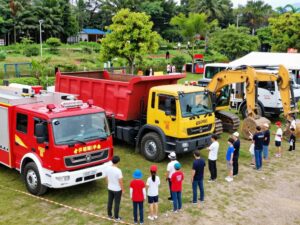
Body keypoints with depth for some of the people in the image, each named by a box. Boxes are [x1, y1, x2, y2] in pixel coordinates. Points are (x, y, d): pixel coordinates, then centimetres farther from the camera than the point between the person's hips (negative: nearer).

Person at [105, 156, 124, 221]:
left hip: (110, 188, 6)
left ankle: (109, 215, 36)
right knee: (117, 203, 10)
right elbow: (120, 181, -21)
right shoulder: (118, 171, -28)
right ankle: (116, 217, 22)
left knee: (110, 201, 20)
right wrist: (123, 189, -7)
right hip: (117, 189, -5)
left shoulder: (108, 168, -10)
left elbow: (106, 178, 3)